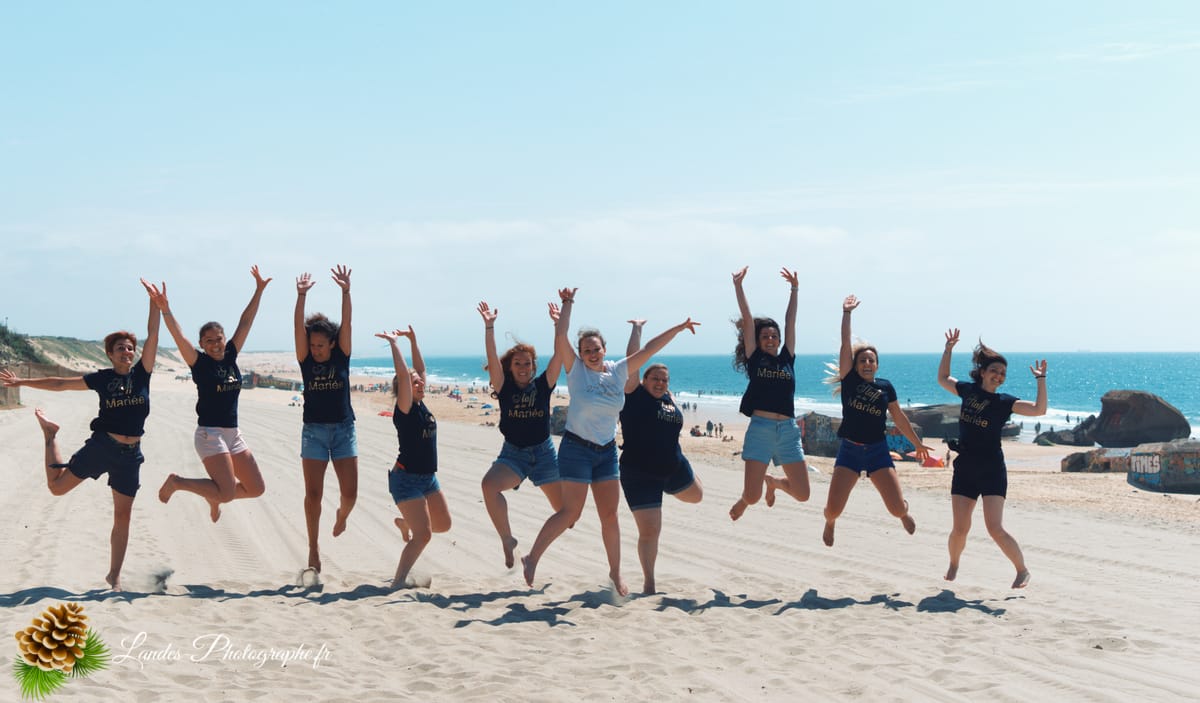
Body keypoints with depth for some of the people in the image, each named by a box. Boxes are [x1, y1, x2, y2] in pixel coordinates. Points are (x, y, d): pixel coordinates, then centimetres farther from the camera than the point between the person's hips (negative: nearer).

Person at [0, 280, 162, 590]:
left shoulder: (141, 373, 1)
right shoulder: (102, 378, 0)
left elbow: (152, 337, -7)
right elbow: (60, 383, 5)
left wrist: (155, 302, -15)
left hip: (130, 455, 1)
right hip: (101, 446, -1)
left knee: (123, 517, 5)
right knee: (57, 486, 3)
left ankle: (114, 575, 17)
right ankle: (50, 433, 30)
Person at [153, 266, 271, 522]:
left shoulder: (230, 356, 8)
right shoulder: (199, 362, -6)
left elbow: (245, 322, 9)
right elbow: (178, 336, -20)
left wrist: (259, 290, 9)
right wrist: (164, 310, -34)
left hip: (233, 434, 7)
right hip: (210, 434, -7)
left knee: (256, 489, 8)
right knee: (227, 494, -17)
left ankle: (213, 497, 31)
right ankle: (176, 482, 4)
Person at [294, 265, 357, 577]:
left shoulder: (341, 358, 1)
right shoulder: (306, 361, 0)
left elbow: (346, 323, -10)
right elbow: (298, 327, -11)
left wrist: (346, 292, -20)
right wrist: (301, 296, -21)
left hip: (344, 429, 1)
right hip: (314, 430, 0)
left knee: (350, 493, -3)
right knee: (313, 493, -5)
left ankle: (341, 515, 33)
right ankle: (313, 552, 4)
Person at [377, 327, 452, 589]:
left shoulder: (421, 406, 5)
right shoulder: (404, 409, -15)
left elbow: (420, 368, 12)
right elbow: (403, 374, -25)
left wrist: (413, 339, 11)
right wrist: (394, 343, -21)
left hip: (428, 477, 9)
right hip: (406, 478, -9)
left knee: (443, 524, 18)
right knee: (424, 534, -14)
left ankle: (405, 523, 42)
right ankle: (398, 581, -8)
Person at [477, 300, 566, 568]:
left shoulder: (543, 386, 1)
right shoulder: (505, 388, -1)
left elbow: (559, 354, -8)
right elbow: (492, 357, -13)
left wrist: (559, 324, -15)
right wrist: (489, 326, -22)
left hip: (544, 452, 2)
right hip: (513, 453, -1)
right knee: (489, 485, -32)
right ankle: (507, 540, -18)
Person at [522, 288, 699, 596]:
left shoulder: (618, 371, 4)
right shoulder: (576, 370, -8)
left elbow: (649, 349, 6)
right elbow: (560, 336, -21)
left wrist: (678, 328, 6)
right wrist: (568, 303, -19)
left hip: (607, 451, 5)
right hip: (577, 448, -5)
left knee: (610, 514, 8)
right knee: (571, 512, -6)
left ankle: (615, 572, 19)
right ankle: (532, 558, 7)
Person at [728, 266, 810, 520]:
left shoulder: (787, 359, 14)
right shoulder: (755, 360, 7)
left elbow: (790, 322, 13)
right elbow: (747, 320, 4)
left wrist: (794, 289, 13)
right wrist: (738, 286, 4)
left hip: (788, 430, 3)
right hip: (760, 428, -3)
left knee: (802, 494, -1)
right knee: (752, 497, -9)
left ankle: (774, 482, 33)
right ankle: (744, 498, 30)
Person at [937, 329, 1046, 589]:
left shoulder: (1003, 401, -4)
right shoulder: (968, 390, 7)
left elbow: (1039, 409, -15)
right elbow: (942, 378, 25)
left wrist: (1040, 379, -18)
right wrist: (948, 349, 20)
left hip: (992, 471, -3)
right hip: (964, 469, 3)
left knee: (995, 529, -13)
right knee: (960, 529, 3)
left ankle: (1023, 570, 3)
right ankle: (953, 565, 30)